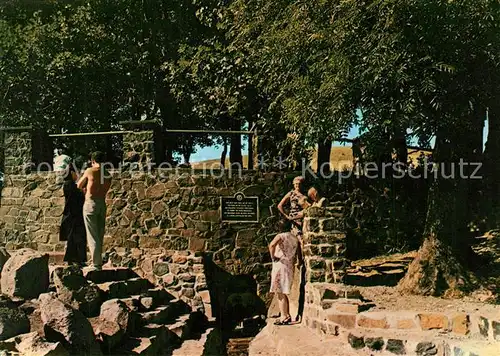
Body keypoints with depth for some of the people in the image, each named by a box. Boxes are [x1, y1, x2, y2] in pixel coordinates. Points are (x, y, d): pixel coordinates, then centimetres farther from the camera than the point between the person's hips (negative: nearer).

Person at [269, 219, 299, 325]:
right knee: (284, 293, 16)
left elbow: (272, 245, -30)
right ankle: (287, 316, 20)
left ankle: (284, 317, -3)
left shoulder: (281, 236, -10)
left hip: (280, 265, -7)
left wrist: (273, 256, -18)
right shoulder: (295, 238, 12)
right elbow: (296, 254, 16)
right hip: (290, 267, 7)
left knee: (280, 293, -3)